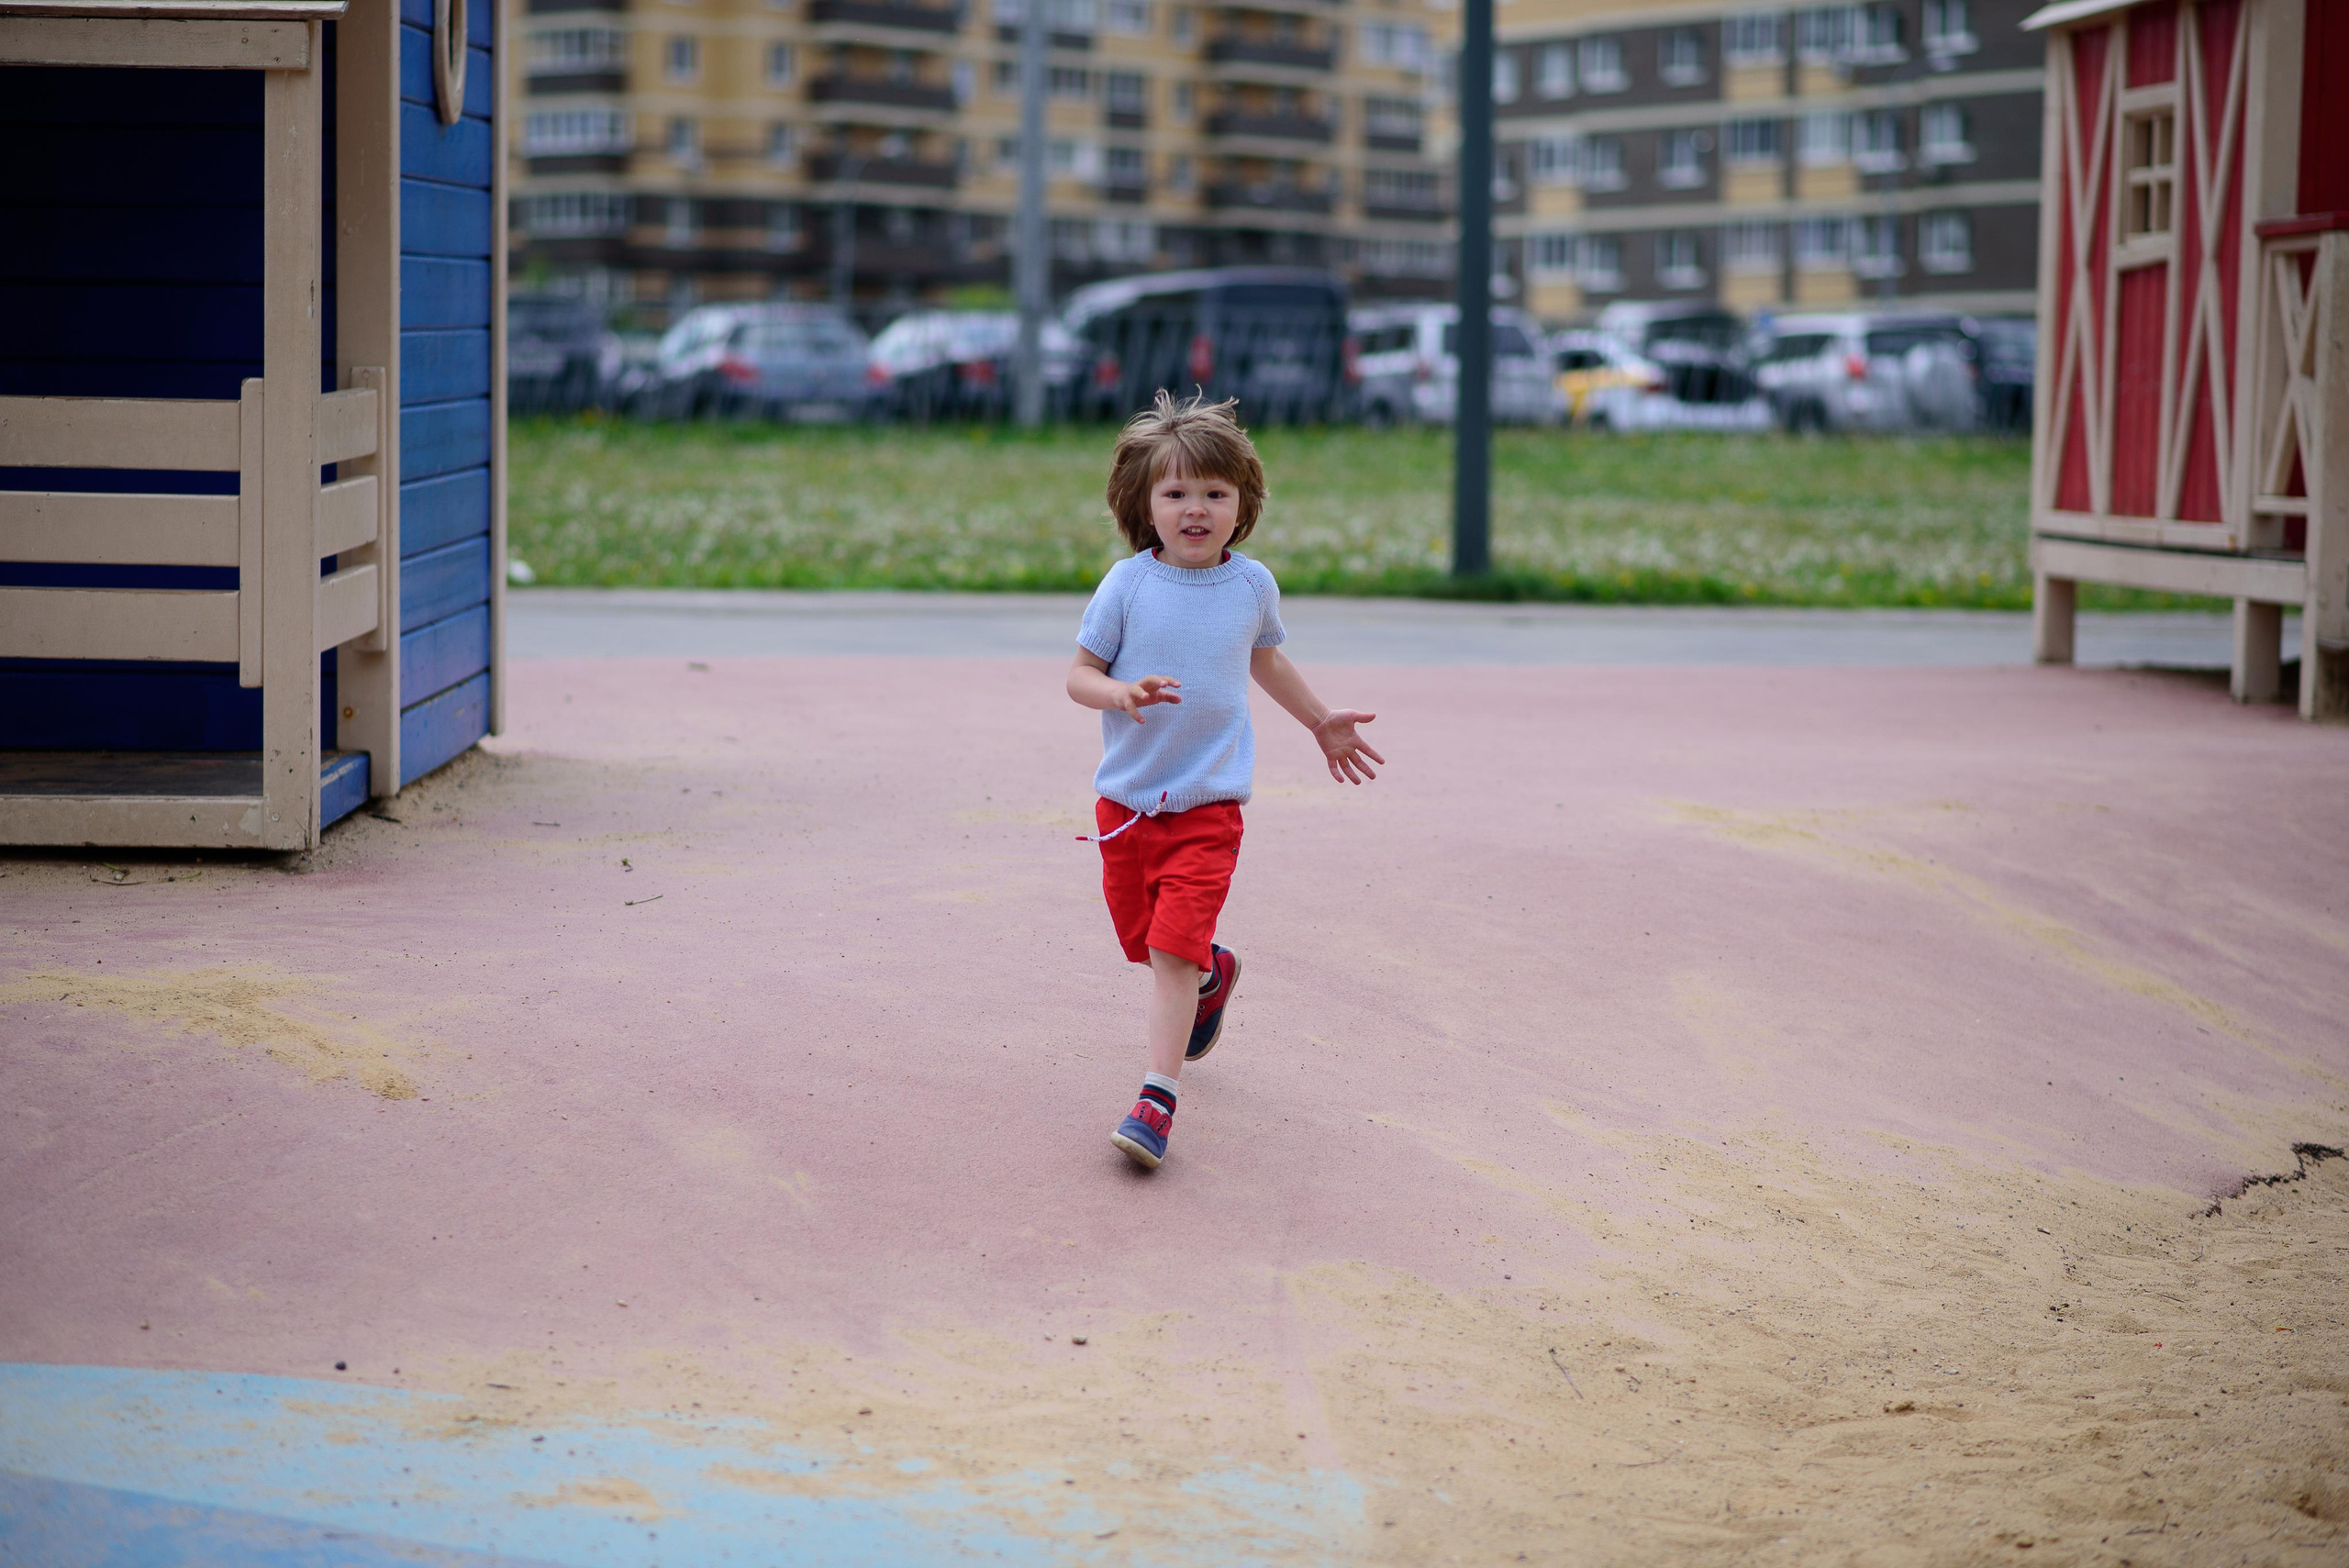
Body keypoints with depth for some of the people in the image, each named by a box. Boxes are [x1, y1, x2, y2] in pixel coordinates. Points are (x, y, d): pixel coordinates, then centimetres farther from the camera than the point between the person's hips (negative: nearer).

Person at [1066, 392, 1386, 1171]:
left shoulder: (1252, 585, 0)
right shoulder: (1128, 584, -7)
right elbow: (1080, 675, -3)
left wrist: (1321, 720, 30)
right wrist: (1122, 695, -25)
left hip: (1209, 800, -1)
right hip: (1127, 796, 1)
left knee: (1174, 947, -13)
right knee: (1143, 941, 15)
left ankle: (1157, 1099, -12)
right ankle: (1215, 975, 49)